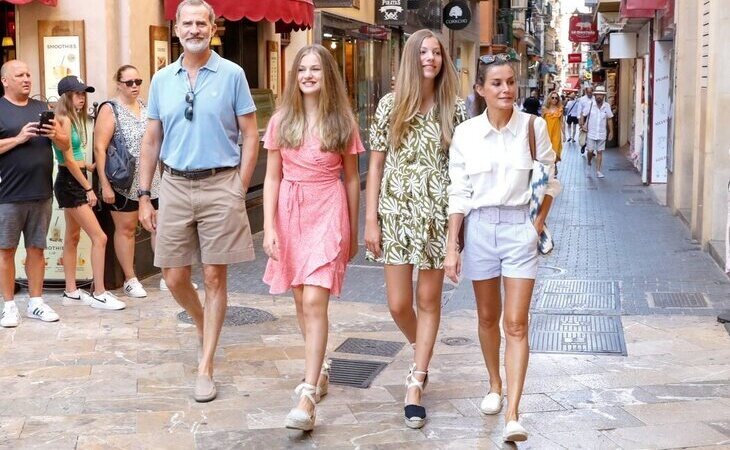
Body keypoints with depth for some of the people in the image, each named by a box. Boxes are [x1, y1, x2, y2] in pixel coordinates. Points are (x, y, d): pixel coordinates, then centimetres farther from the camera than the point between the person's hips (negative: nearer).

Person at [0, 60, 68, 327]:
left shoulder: (42, 108, 13)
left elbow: (66, 144, 14)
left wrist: (56, 134, -7)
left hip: (42, 194, 4)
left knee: (36, 248, 9)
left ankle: (36, 302, 17)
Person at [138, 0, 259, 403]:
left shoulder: (231, 75, -2)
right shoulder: (162, 80, 8)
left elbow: (251, 136, -1)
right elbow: (151, 141, 12)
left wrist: (239, 191, -7)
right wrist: (143, 196, 7)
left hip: (219, 185, -3)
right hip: (174, 186, 3)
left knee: (215, 278, 1)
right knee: (174, 277, 6)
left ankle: (206, 366, 8)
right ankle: (203, 326, 37)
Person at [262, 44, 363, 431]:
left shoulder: (342, 122, 0)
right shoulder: (281, 121, 5)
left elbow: (351, 178, 6)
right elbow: (272, 178, 6)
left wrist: (352, 231, 8)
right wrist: (269, 227, -3)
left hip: (329, 211, -3)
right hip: (290, 210, 3)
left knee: (314, 302, -13)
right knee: (301, 301, 12)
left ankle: (308, 395, -15)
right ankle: (319, 371, 33)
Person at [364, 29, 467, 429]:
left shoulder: (454, 108, 2)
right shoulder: (390, 105, 1)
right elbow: (376, 165, 2)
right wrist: (371, 219, -3)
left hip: (438, 214, 0)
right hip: (397, 211, 0)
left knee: (428, 300, 4)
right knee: (398, 304, 2)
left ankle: (415, 385, 11)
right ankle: (422, 355, 34)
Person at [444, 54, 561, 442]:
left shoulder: (533, 127, -4)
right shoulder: (465, 134, -2)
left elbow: (549, 180, 7)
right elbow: (458, 194, 0)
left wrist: (539, 221, -3)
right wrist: (452, 246, -2)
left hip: (519, 226, -1)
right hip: (479, 226, 2)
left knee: (516, 324, -7)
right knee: (487, 317, 15)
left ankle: (512, 415, -8)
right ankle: (494, 385, 38)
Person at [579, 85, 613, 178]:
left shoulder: (607, 106, -1)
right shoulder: (590, 105, -6)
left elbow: (609, 119, 8)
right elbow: (583, 115, 5)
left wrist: (611, 132, 8)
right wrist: (582, 125, -6)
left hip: (601, 134, 1)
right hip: (591, 133, -1)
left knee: (599, 152, 3)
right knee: (590, 151, -1)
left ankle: (598, 171, 9)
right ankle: (589, 164, 30)